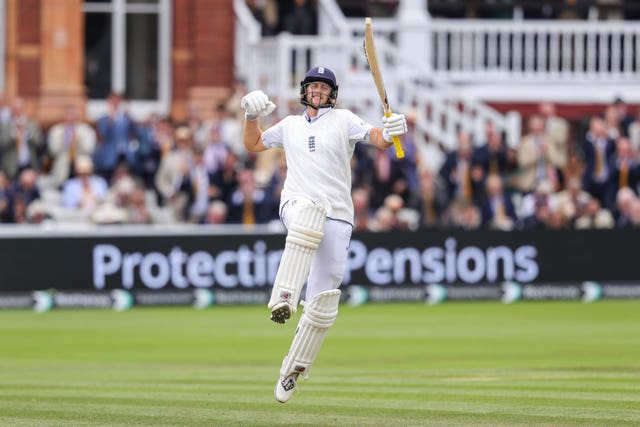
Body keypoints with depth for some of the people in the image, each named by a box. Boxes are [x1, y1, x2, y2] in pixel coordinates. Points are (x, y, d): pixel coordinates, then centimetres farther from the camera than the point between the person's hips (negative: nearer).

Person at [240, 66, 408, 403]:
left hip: (336, 218, 0)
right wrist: (252, 115, 12)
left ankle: (294, 369, 10)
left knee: (323, 298, -5)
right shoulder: (290, 125, 19)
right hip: (296, 206, 0)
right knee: (309, 212, -40)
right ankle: (284, 298, -50)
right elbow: (253, 144, 30)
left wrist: (390, 132, -31)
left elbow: (376, 138, -8)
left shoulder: (343, 120, 8)